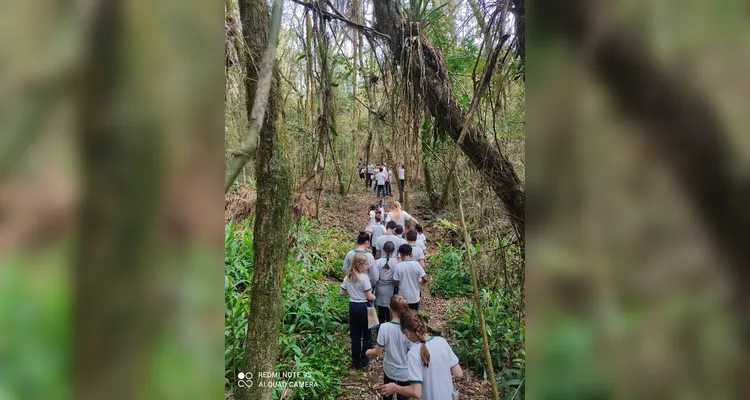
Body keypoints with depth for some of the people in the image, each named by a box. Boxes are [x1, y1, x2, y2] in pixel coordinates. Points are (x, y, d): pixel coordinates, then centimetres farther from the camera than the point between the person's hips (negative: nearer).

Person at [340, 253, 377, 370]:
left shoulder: (347, 277, 1)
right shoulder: (364, 278, -18)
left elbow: (342, 293, 7)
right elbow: (369, 297, -17)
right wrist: (374, 297, 3)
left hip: (352, 307, 6)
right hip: (363, 307, -5)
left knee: (355, 335, 14)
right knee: (366, 335, 11)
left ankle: (356, 362, 23)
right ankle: (364, 361, 18)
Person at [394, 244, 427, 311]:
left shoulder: (398, 266, -15)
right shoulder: (416, 264, -11)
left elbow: (395, 283, -12)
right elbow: (425, 279, -12)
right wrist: (419, 283, 8)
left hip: (403, 298, -1)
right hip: (415, 298, 1)